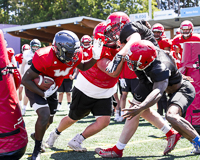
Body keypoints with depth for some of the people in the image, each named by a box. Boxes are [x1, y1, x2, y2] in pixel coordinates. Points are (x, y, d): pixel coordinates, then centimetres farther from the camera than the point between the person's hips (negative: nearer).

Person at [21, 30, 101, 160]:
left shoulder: (75, 56, -20)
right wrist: (43, 94, -35)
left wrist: (95, 59, -14)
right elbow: (26, 80, -29)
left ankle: (37, 135, 53)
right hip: (35, 87, -7)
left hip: (51, 88, 7)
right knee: (44, 115, -25)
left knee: (49, 120, 19)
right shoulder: (45, 58, -38)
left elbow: (83, 67, 5)